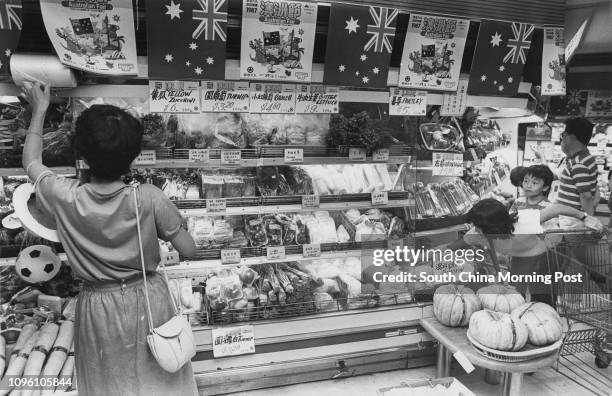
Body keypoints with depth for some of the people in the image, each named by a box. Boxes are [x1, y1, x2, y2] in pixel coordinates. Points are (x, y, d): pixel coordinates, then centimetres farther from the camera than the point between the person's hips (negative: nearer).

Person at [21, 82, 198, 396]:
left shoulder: (66, 199, -17)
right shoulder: (149, 199, -21)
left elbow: (31, 162, 5)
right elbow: (188, 249, -11)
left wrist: (39, 110, 14)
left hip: (98, 307, 1)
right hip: (149, 300, 0)